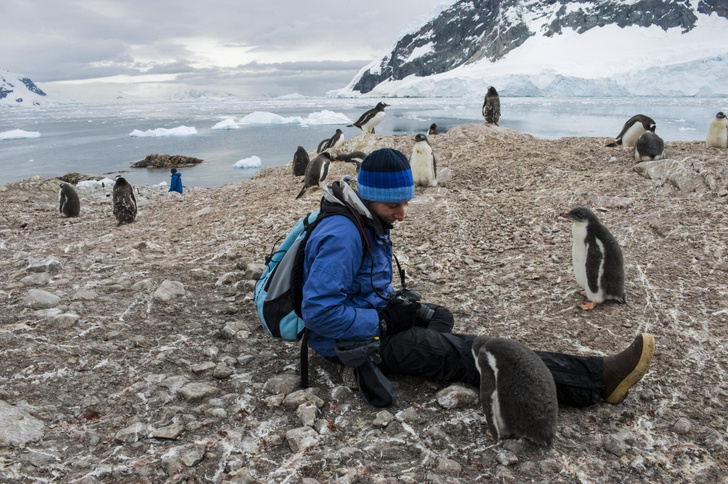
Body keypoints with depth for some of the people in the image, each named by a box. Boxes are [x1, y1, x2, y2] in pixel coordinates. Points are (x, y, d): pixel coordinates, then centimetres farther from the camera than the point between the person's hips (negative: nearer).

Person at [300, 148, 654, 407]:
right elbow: (318, 311, -31)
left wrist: (398, 306, 4)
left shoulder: (368, 223, 8)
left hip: (373, 318, 11)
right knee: (467, 354, -16)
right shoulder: (342, 235, -25)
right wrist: (384, 322, -22)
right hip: (353, 341, -11)